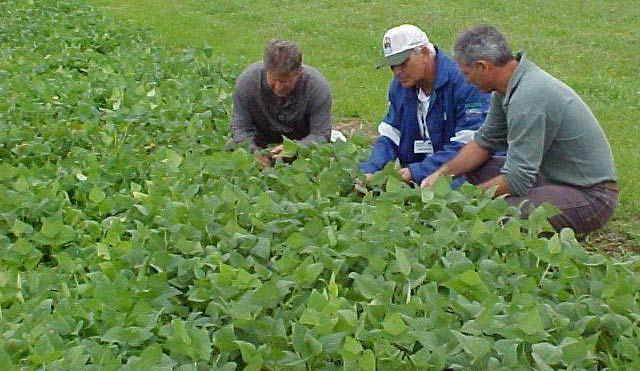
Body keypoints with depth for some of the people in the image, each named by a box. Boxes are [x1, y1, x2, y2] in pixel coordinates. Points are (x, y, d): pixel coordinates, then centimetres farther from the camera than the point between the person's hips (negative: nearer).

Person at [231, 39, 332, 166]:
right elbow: (240, 128, -20)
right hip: (261, 143, 2)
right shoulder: (246, 81, -25)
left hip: (303, 142, -1)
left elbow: (320, 135, -26)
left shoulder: (317, 86, -28)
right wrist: (254, 152, -40)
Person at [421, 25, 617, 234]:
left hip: (590, 195, -10)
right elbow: (485, 142, 14)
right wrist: (441, 174, 1)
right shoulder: (506, 87, 2)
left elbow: (518, 180, -26)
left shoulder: (528, 98, -27)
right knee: (475, 168, 6)